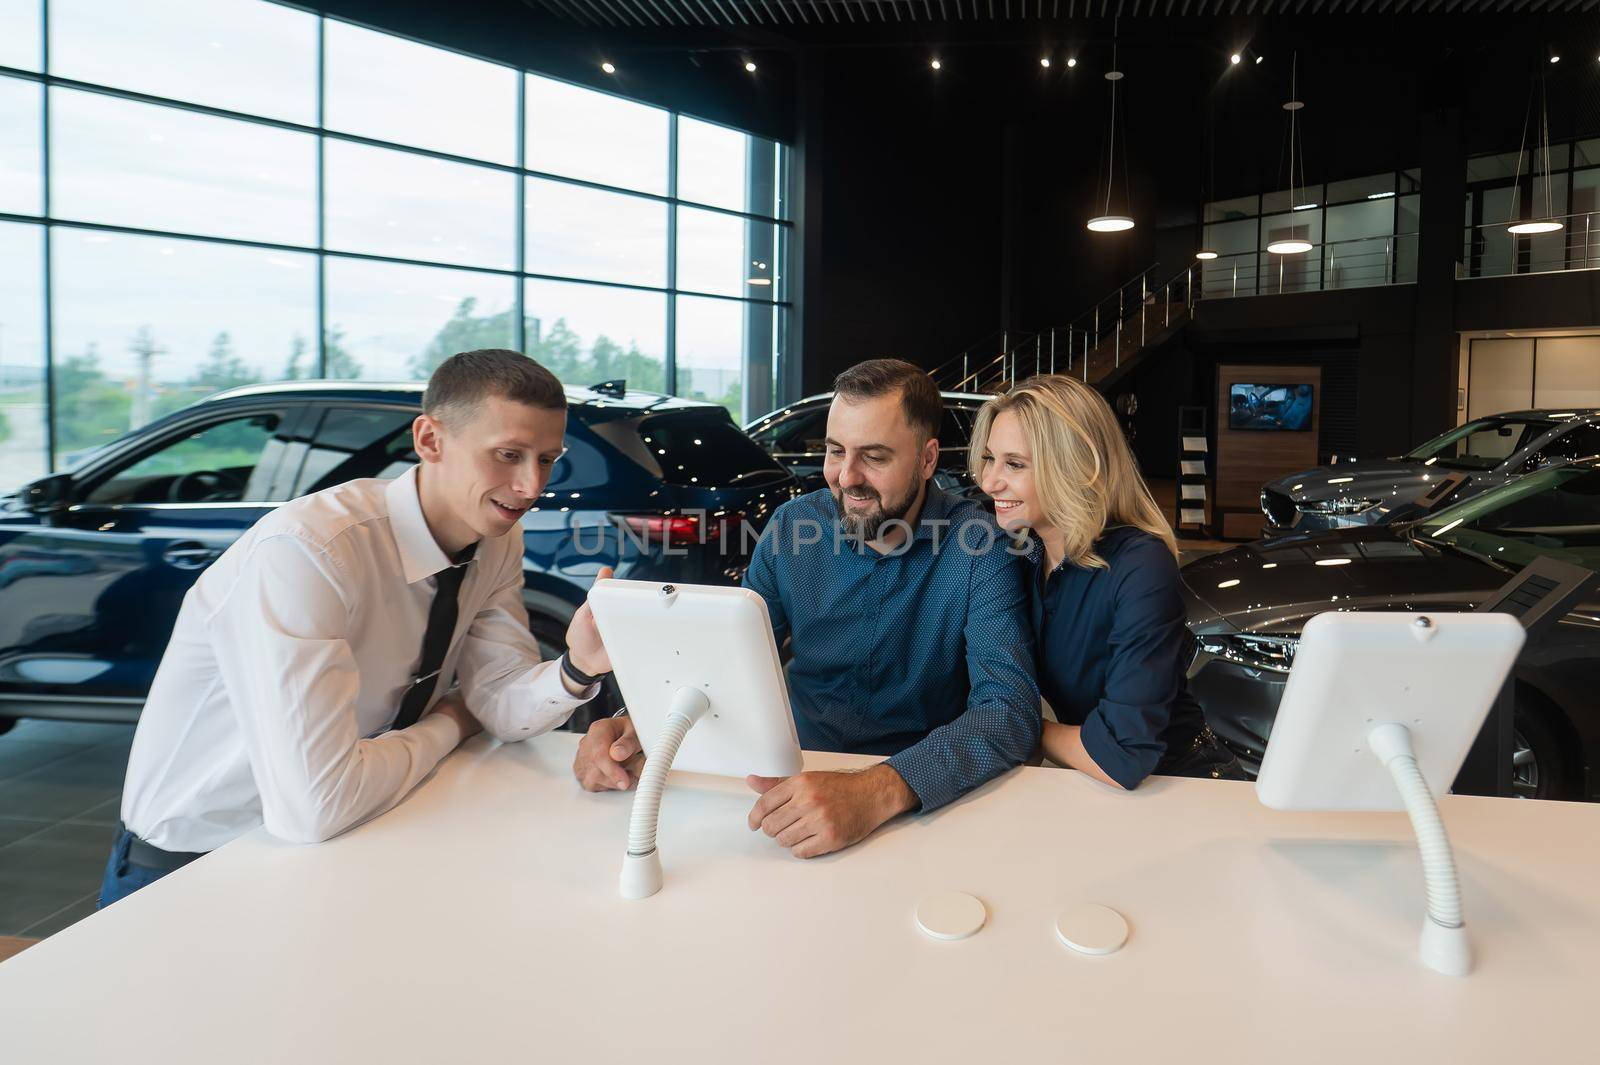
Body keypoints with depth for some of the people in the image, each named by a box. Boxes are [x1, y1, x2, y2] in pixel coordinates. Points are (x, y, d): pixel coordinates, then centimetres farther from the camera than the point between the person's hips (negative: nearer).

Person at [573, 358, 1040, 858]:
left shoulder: (981, 545, -13)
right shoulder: (792, 525, -1)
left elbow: (1010, 709, -23)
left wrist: (881, 790, -40)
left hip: (932, 796, -2)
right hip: (798, 774, 3)